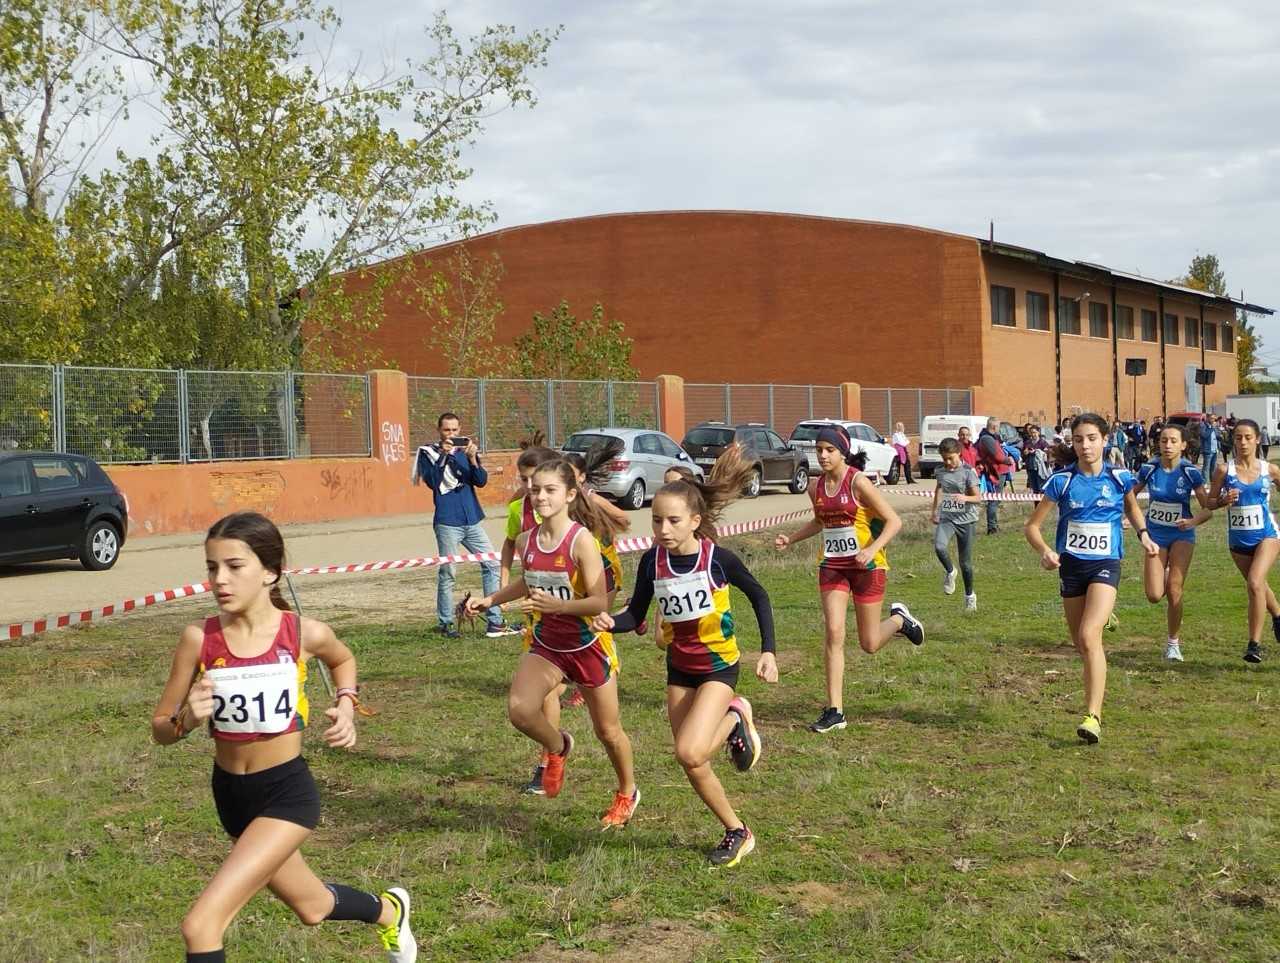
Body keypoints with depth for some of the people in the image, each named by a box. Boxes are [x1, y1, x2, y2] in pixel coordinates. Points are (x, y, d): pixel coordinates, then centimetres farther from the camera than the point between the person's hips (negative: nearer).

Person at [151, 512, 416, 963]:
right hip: (231, 795, 4)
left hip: (287, 793, -4)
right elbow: (160, 728, -3)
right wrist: (188, 719, -24)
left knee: (201, 925, -19)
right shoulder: (199, 638, -11)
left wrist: (346, 706, -3)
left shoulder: (305, 634, -12)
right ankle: (389, 910, 60)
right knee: (313, 908, 28)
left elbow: (343, 659, 13)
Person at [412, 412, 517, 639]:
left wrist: (472, 459, -14)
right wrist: (444, 455, -19)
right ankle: (445, 623, 10)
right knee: (447, 573, -1)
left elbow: (481, 481, 1)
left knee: (491, 565, 2)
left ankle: (494, 622, 6)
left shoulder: (466, 451, 11)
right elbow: (432, 482, -14)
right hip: (447, 522, -5)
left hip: (472, 520, 5)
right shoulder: (429, 453, 1)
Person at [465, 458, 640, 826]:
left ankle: (627, 793, 39)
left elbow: (599, 601, -24)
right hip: (546, 643, 4)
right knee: (519, 709, -20)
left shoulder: (581, 540, -22)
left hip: (589, 644, -4)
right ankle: (557, 747, 13)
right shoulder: (526, 541, -4)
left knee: (607, 730, 11)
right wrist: (490, 600, 11)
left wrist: (557, 606, -38)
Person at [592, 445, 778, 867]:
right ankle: (737, 832, 30)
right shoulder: (652, 561, -10)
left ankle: (735, 720, 8)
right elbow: (636, 615, -1)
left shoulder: (717, 557, -20)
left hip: (719, 665, -5)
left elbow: (758, 596, -5)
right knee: (692, 767, 7)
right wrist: (610, 622, -23)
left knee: (690, 753, -23)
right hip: (679, 668, 5)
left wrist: (767, 651, -9)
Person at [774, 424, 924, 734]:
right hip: (832, 566, 4)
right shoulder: (816, 486, 3)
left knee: (869, 645, 3)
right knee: (834, 634, -9)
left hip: (866, 566, -4)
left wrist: (872, 550, -28)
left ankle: (899, 619, 37)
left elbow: (894, 521, -14)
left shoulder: (858, 481, -15)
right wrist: (790, 538, 9)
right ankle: (835, 711, -4)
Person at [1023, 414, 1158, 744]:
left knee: (1089, 636, -21)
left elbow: (1131, 507, 23)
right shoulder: (1062, 481, -4)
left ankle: (1093, 716, -24)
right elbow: (1032, 525, -1)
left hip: (1105, 565, -2)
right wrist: (1045, 551, -19)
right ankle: (1095, 703, 35)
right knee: (1082, 645, 10)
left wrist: (1143, 534, 7)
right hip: (1071, 565, 2)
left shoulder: (1119, 478, -1)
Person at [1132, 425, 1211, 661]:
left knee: (1174, 593, -7)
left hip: (1181, 535, -2)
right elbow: (1130, 496, 9)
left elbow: (1208, 508, -9)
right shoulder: (1149, 469, -7)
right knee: (1154, 595, -7)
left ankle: (1173, 642, 13)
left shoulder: (1190, 472, -12)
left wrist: (1193, 521, -29)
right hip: (1155, 535, 2)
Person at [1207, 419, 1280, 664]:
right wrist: (1224, 500, -21)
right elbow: (1210, 501, -1)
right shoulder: (1224, 470, -5)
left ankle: (1255, 643, -15)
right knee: (1257, 586, 19)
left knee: (1255, 583, -22)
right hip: (1238, 540, 3)